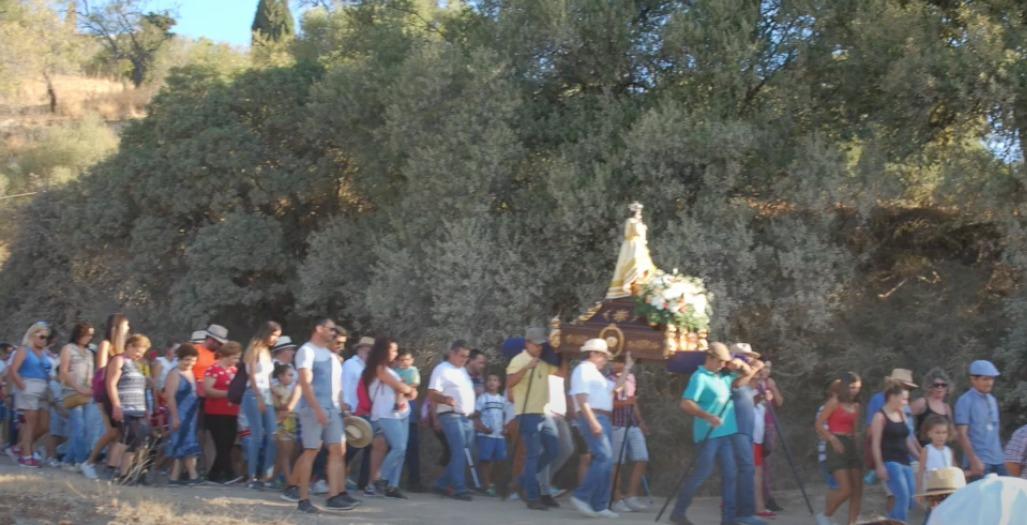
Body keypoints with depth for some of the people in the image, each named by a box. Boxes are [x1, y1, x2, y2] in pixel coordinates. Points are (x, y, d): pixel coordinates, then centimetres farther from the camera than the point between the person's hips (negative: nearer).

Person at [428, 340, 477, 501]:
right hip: (451, 416, -8)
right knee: (459, 453, -15)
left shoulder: (463, 370, 21)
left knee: (462, 454, 8)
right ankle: (459, 488, -14)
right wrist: (445, 399, -32)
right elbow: (432, 394, -13)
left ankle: (443, 484, 17)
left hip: (467, 417, 8)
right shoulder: (442, 369, -4)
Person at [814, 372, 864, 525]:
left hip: (852, 446, 7)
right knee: (845, 489, -13)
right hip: (837, 446, -7)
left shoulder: (856, 406, 13)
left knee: (857, 490, 4)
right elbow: (819, 425, -9)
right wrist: (833, 440, -17)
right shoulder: (834, 402, -5)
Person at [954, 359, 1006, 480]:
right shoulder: (965, 401, -8)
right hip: (979, 462, -7)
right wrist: (974, 460, -19)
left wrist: (1001, 456, 16)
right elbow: (962, 434, -13)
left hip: (998, 461, 7)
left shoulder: (992, 400, 15)